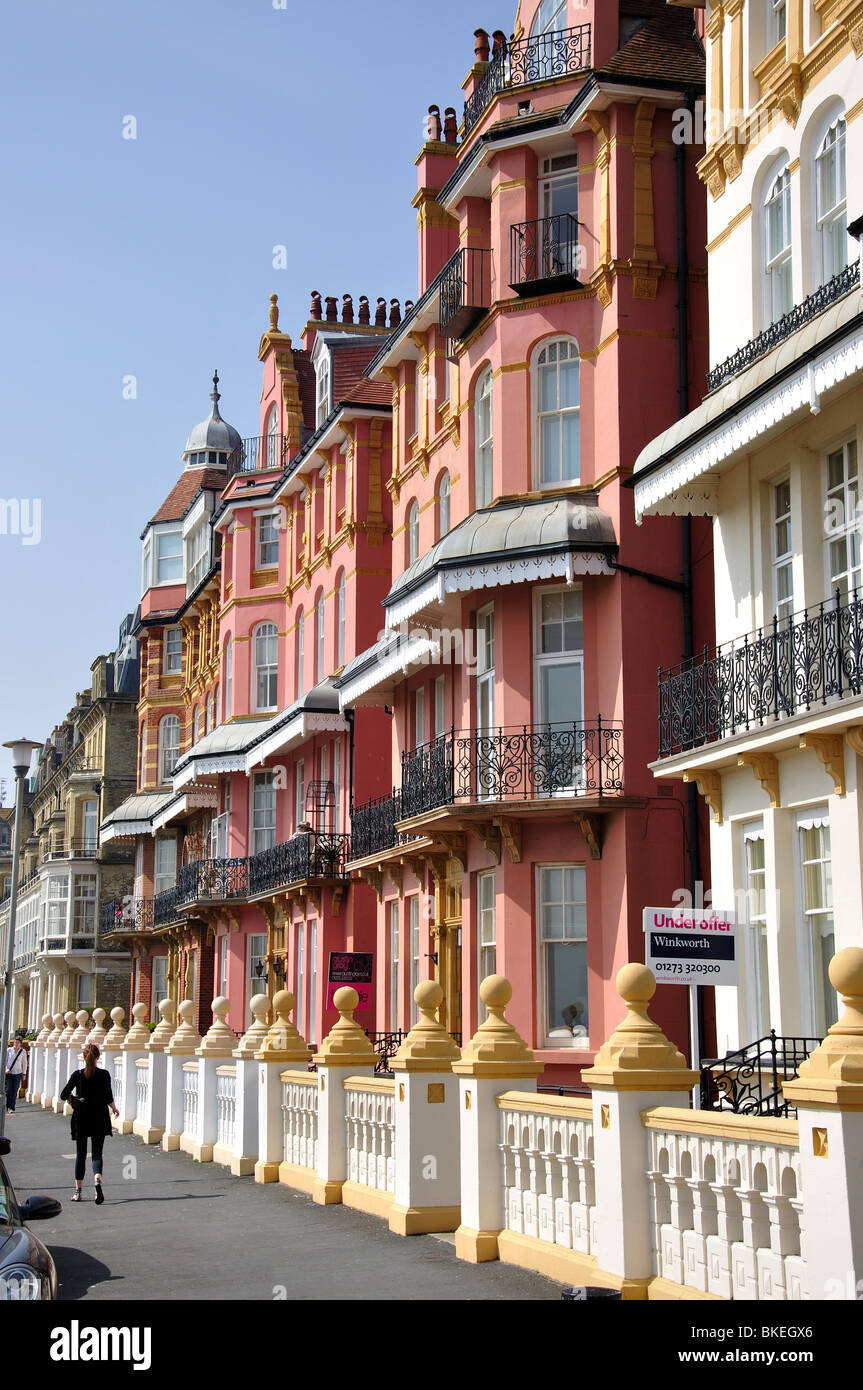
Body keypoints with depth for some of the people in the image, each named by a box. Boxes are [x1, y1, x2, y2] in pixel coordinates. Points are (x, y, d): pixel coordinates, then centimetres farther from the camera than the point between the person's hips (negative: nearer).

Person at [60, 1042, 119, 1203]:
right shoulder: (104, 1074, -7)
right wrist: (114, 1109, 11)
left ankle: (78, 1191, 15)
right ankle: (97, 1180, -25)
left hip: (81, 1118, 0)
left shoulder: (78, 1074, -6)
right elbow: (109, 1098, -8)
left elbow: (63, 1095, -6)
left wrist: (72, 1098, 15)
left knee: (80, 1154, 12)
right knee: (97, 1153, 4)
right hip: (99, 1119, 0)